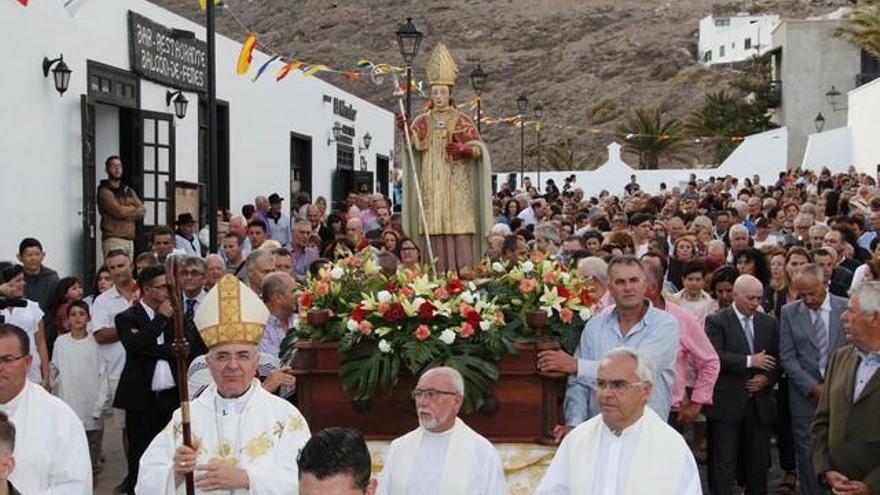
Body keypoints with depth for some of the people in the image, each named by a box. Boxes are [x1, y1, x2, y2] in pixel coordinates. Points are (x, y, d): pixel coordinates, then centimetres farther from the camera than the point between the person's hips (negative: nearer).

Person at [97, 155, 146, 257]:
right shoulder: (104, 191, -2)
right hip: (113, 240, -7)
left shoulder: (128, 191, 20)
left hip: (130, 240, 7)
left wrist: (126, 211, -6)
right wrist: (133, 209, 4)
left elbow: (142, 211, 10)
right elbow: (118, 211, -13)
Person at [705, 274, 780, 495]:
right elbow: (713, 356, -17)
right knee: (723, 463, -1)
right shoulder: (716, 321, -5)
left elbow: (777, 359, 13)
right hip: (727, 404, -5)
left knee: (758, 462, 10)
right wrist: (749, 361, -20)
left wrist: (767, 378, -5)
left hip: (759, 403, 5)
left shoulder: (768, 323, 12)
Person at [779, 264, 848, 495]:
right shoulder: (789, 313, 1)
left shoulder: (847, 308, 0)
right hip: (805, 395, 0)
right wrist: (814, 387, -9)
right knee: (808, 455, 3)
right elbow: (787, 357, -1)